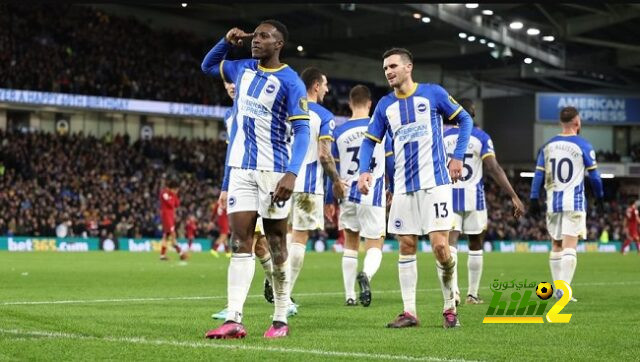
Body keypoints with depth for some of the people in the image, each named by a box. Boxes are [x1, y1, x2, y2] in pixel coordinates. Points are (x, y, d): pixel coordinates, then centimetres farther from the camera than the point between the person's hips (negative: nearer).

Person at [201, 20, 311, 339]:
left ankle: (281, 319, 12)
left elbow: (302, 131, -15)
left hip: (274, 171, -5)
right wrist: (227, 42, 9)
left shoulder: (290, 82, -9)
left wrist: (292, 173, -27)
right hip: (241, 169, 5)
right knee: (240, 244, -4)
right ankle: (234, 320, -11)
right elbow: (208, 65, 29)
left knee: (277, 245, 3)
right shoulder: (243, 69, 10)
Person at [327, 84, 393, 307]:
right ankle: (366, 275, -31)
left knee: (350, 244, 18)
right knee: (374, 246, 2)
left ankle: (349, 295, 16)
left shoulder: (339, 132, 3)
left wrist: (330, 200, 16)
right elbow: (391, 165, 5)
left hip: (348, 196, 2)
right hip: (373, 196, -2)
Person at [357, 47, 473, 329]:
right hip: (403, 187, 4)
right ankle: (409, 312, 8)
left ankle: (449, 307, 7)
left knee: (440, 245, -11)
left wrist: (458, 157, 0)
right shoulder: (385, 105, 9)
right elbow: (370, 141, 14)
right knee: (406, 247, 3)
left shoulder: (433, 93, -1)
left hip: (435, 182, -4)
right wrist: (364, 170, -4)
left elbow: (465, 120, 8)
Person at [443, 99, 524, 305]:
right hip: (473, 196, -1)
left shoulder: (444, 137, 4)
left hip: (449, 195, 1)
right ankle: (472, 294, 15)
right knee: (475, 246, 11)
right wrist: (514, 197, -10)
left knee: (450, 243, -6)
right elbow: (494, 169, -10)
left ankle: (453, 290, -26)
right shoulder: (481, 137, -3)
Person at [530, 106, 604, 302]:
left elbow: (538, 175, 7)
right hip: (574, 203, -4)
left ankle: (557, 287, 18)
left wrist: (534, 200, 11)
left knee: (556, 246, 15)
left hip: (553, 203, 4)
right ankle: (564, 289, -19)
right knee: (569, 247, -8)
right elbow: (594, 176, 1)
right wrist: (599, 199, 13)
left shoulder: (547, 146, 8)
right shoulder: (583, 146, -3)